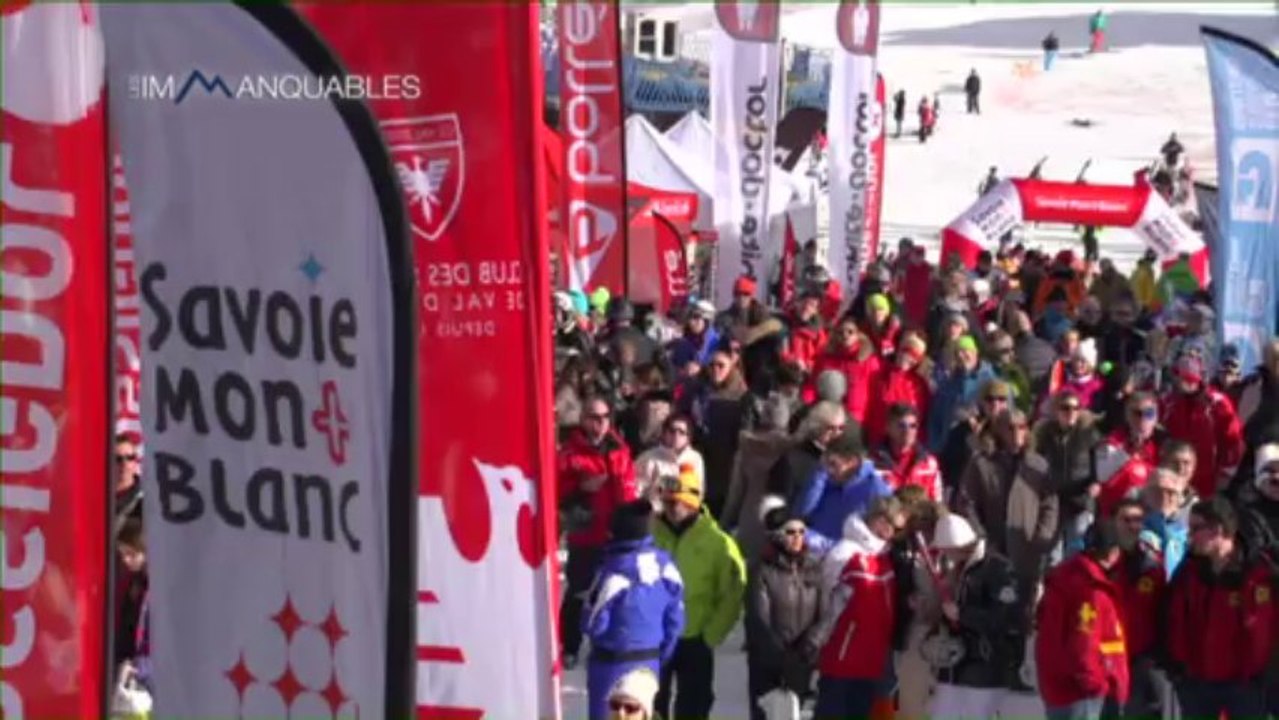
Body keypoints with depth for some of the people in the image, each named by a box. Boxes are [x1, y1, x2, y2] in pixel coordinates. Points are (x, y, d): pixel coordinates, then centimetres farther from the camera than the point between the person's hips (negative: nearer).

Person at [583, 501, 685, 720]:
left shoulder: (615, 570, -22)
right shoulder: (665, 565, -4)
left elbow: (593, 624, -16)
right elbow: (675, 620, 3)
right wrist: (661, 656, 15)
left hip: (613, 662, -6)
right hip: (650, 661, 6)